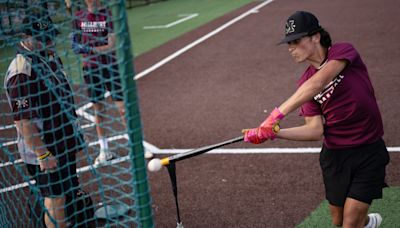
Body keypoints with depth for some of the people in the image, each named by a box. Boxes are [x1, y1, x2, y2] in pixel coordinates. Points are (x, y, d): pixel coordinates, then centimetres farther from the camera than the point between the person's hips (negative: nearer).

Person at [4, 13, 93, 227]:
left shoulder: (50, 57, 4)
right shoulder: (22, 73, -26)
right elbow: (22, 120, -27)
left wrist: (73, 130, 20)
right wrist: (42, 155, -26)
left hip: (63, 141, 9)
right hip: (43, 149, -9)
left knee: (66, 191, 23)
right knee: (55, 198, 1)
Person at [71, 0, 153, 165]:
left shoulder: (108, 15, -8)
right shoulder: (79, 17, 4)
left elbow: (111, 46, -16)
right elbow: (77, 45, 11)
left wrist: (89, 49, -28)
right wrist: (76, 46, -13)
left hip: (110, 66, -3)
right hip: (90, 69, 3)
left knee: (123, 107, -5)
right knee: (98, 109, 9)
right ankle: (104, 150, 19)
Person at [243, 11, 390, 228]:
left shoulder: (343, 51, -13)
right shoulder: (305, 82, 0)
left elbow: (317, 83, -32)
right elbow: (315, 130, -8)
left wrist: (278, 113, -39)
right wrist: (274, 132, -20)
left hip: (369, 153, -4)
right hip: (334, 155, 5)